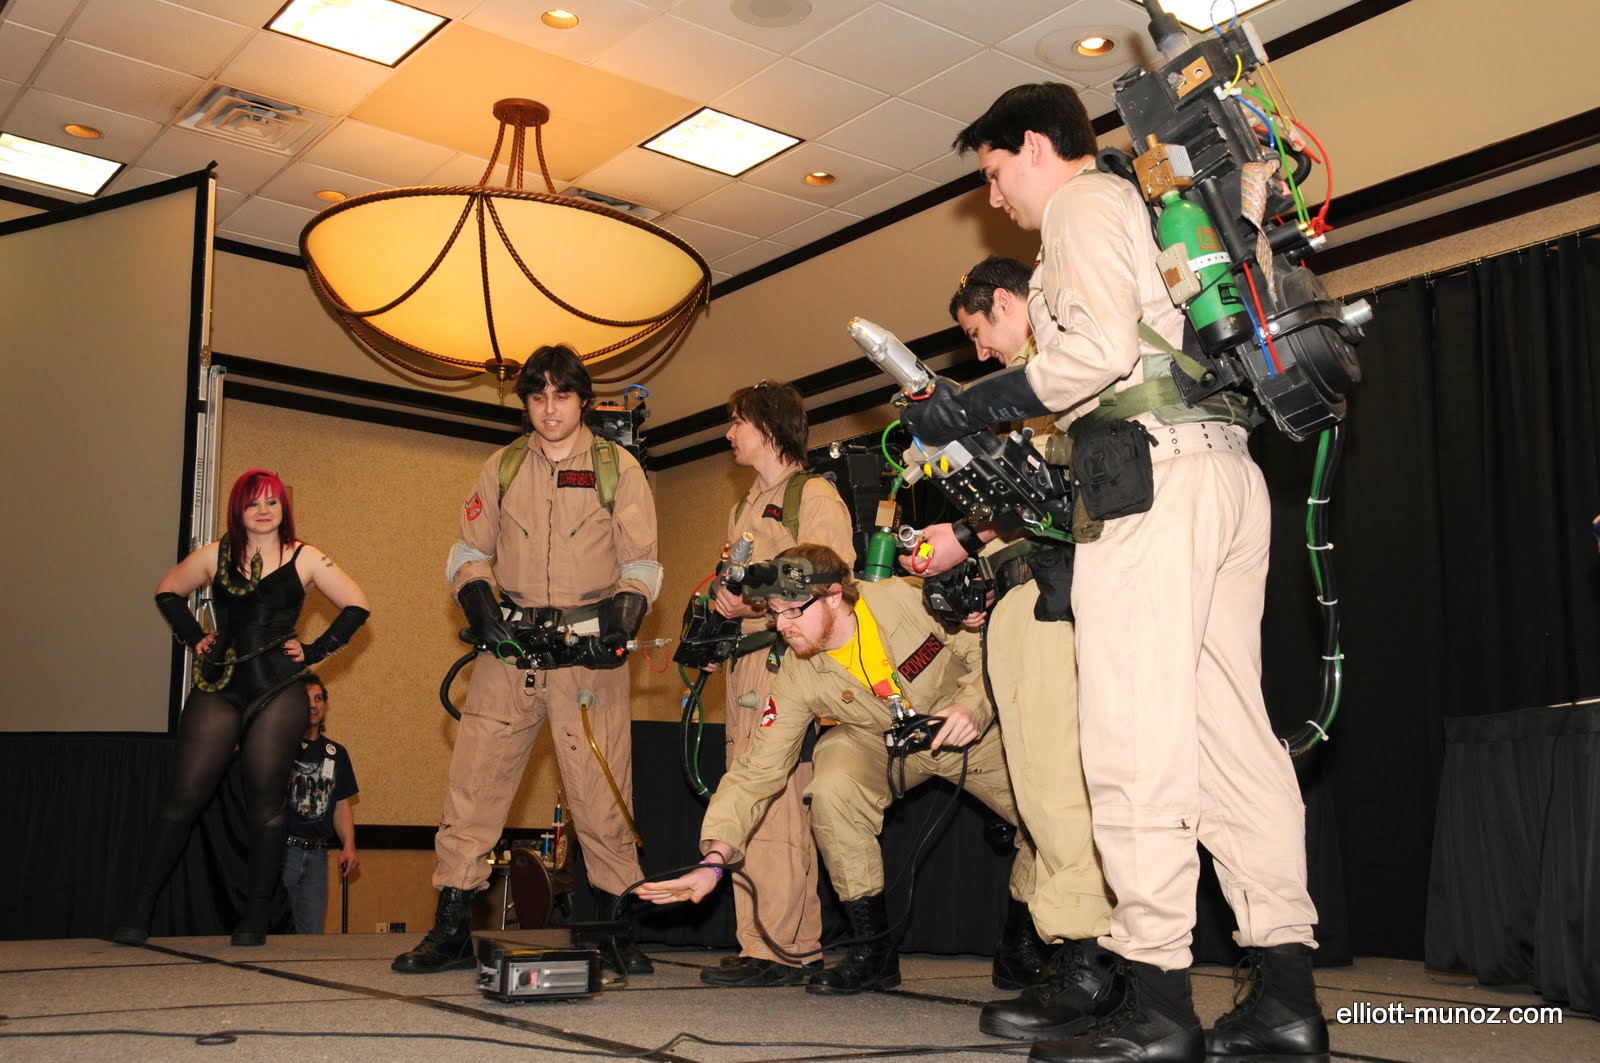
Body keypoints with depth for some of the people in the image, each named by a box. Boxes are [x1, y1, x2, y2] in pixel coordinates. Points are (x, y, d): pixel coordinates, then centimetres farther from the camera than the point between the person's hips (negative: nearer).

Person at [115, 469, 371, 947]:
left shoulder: (304, 558, 4)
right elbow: (168, 592, 23)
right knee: (184, 795, -5)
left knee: (264, 800, -3)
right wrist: (193, 637, 11)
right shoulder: (216, 555, 9)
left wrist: (314, 650, 1)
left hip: (278, 692, -1)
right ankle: (138, 912, 1)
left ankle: (255, 918, 5)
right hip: (219, 688, 2)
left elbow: (357, 607, 6)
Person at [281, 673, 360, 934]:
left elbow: (342, 805, 13)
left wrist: (348, 846, 0)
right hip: (281, 850, -4)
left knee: (311, 932, 6)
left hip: (317, 855, 4)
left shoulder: (336, 753, 14)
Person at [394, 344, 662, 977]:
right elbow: (469, 553, 16)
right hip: (510, 646, 2)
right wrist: (480, 604, -4)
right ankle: (450, 931, 7)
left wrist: (620, 623, -12)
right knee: (474, 783, -2)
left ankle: (618, 930, 11)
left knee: (601, 793, -3)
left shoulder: (618, 468, 7)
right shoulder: (502, 467, 13)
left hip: (588, 654, -2)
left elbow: (641, 567, 6)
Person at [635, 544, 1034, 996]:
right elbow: (757, 769, -17)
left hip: (971, 727, 0)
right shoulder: (797, 678, -19)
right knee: (833, 784, -31)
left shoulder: (909, 600, -26)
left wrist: (973, 707, -33)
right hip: (881, 743, 1)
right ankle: (872, 950, -13)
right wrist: (715, 858, -27)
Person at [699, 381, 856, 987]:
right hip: (746, 669, 9)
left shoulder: (814, 496, -2)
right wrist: (720, 608, 9)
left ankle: (783, 950, -8)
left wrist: (759, 605, -20)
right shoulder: (744, 509, 25)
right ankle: (759, 945, 11)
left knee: (777, 808, -12)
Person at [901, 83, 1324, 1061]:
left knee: (1135, 735, -11)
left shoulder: (1083, 203, 3)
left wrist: (980, 405, -5)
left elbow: (1101, 346, -14)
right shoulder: (1144, 209, 31)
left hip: (1154, 470, -10)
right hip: (1226, 467, 10)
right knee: (1232, 729, 5)